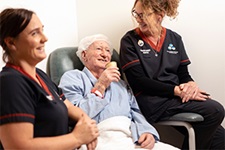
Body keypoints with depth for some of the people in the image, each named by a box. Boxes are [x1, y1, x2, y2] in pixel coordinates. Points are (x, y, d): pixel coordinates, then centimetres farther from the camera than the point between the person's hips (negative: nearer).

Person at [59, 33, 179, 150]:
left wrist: (147, 131, -3)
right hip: (101, 138, -5)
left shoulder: (120, 83, 29)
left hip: (132, 137, 5)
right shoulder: (72, 77, 11)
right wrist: (100, 87, -3)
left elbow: (135, 113, 16)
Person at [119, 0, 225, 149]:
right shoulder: (130, 40, -1)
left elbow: (183, 73, 12)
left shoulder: (174, 38, 12)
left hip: (177, 96, 5)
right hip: (152, 101, -5)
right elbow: (138, 81, -10)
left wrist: (191, 84, -13)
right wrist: (177, 90, -17)